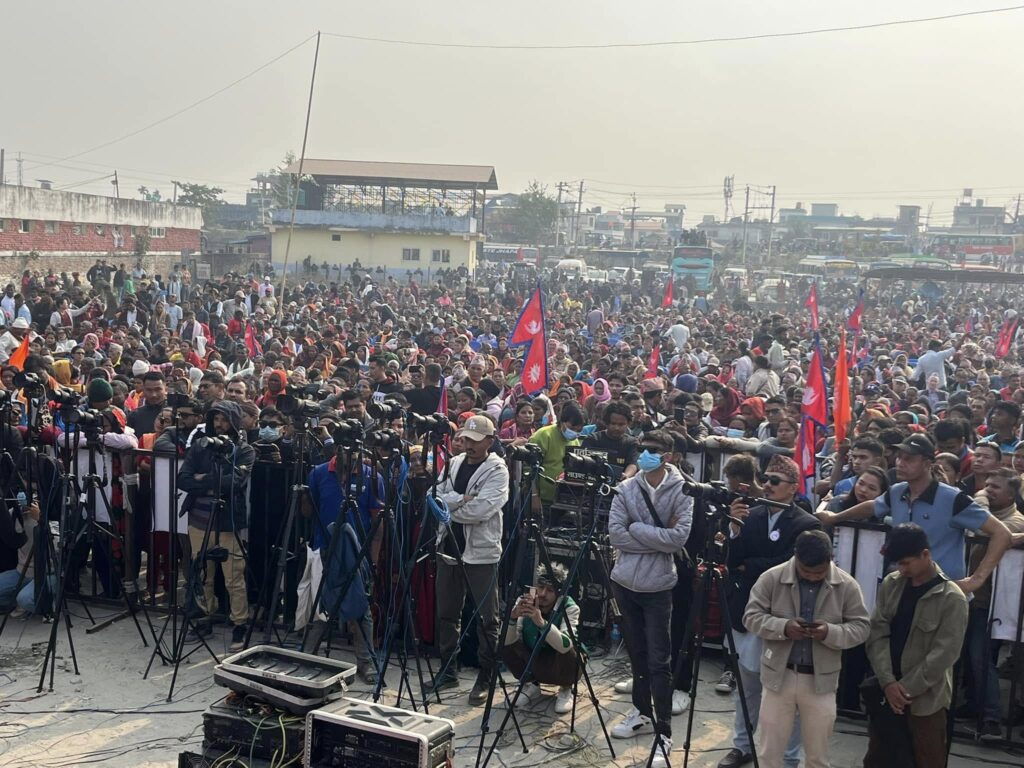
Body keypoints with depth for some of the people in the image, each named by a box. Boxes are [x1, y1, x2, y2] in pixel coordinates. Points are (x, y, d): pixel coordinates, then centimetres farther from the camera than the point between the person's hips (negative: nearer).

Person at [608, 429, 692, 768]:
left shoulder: (681, 491, -9)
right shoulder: (626, 489, 0)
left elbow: (679, 538, -19)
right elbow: (615, 534, -8)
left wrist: (637, 529, -15)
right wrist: (657, 538, -13)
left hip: (657, 586, -4)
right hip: (624, 582, 4)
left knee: (658, 661, -3)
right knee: (636, 653, 18)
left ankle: (663, 734, 3)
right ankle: (642, 712, 33)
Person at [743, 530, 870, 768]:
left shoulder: (847, 585, -6)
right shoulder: (771, 578, -8)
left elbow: (861, 627, -3)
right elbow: (751, 616, -7)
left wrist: (830, 632, -23)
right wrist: (783, 627, -25)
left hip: (821, 680, 1)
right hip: (779, 675, 0)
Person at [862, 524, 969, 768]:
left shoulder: (952, 598, -13)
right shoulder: (890, 585, 1)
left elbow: (944, 653, -15)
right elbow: (877, 634, -1)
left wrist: (906, 689, -15)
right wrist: (888, 682, -13)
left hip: (925, 697, -4)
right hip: (885, 691, 5)